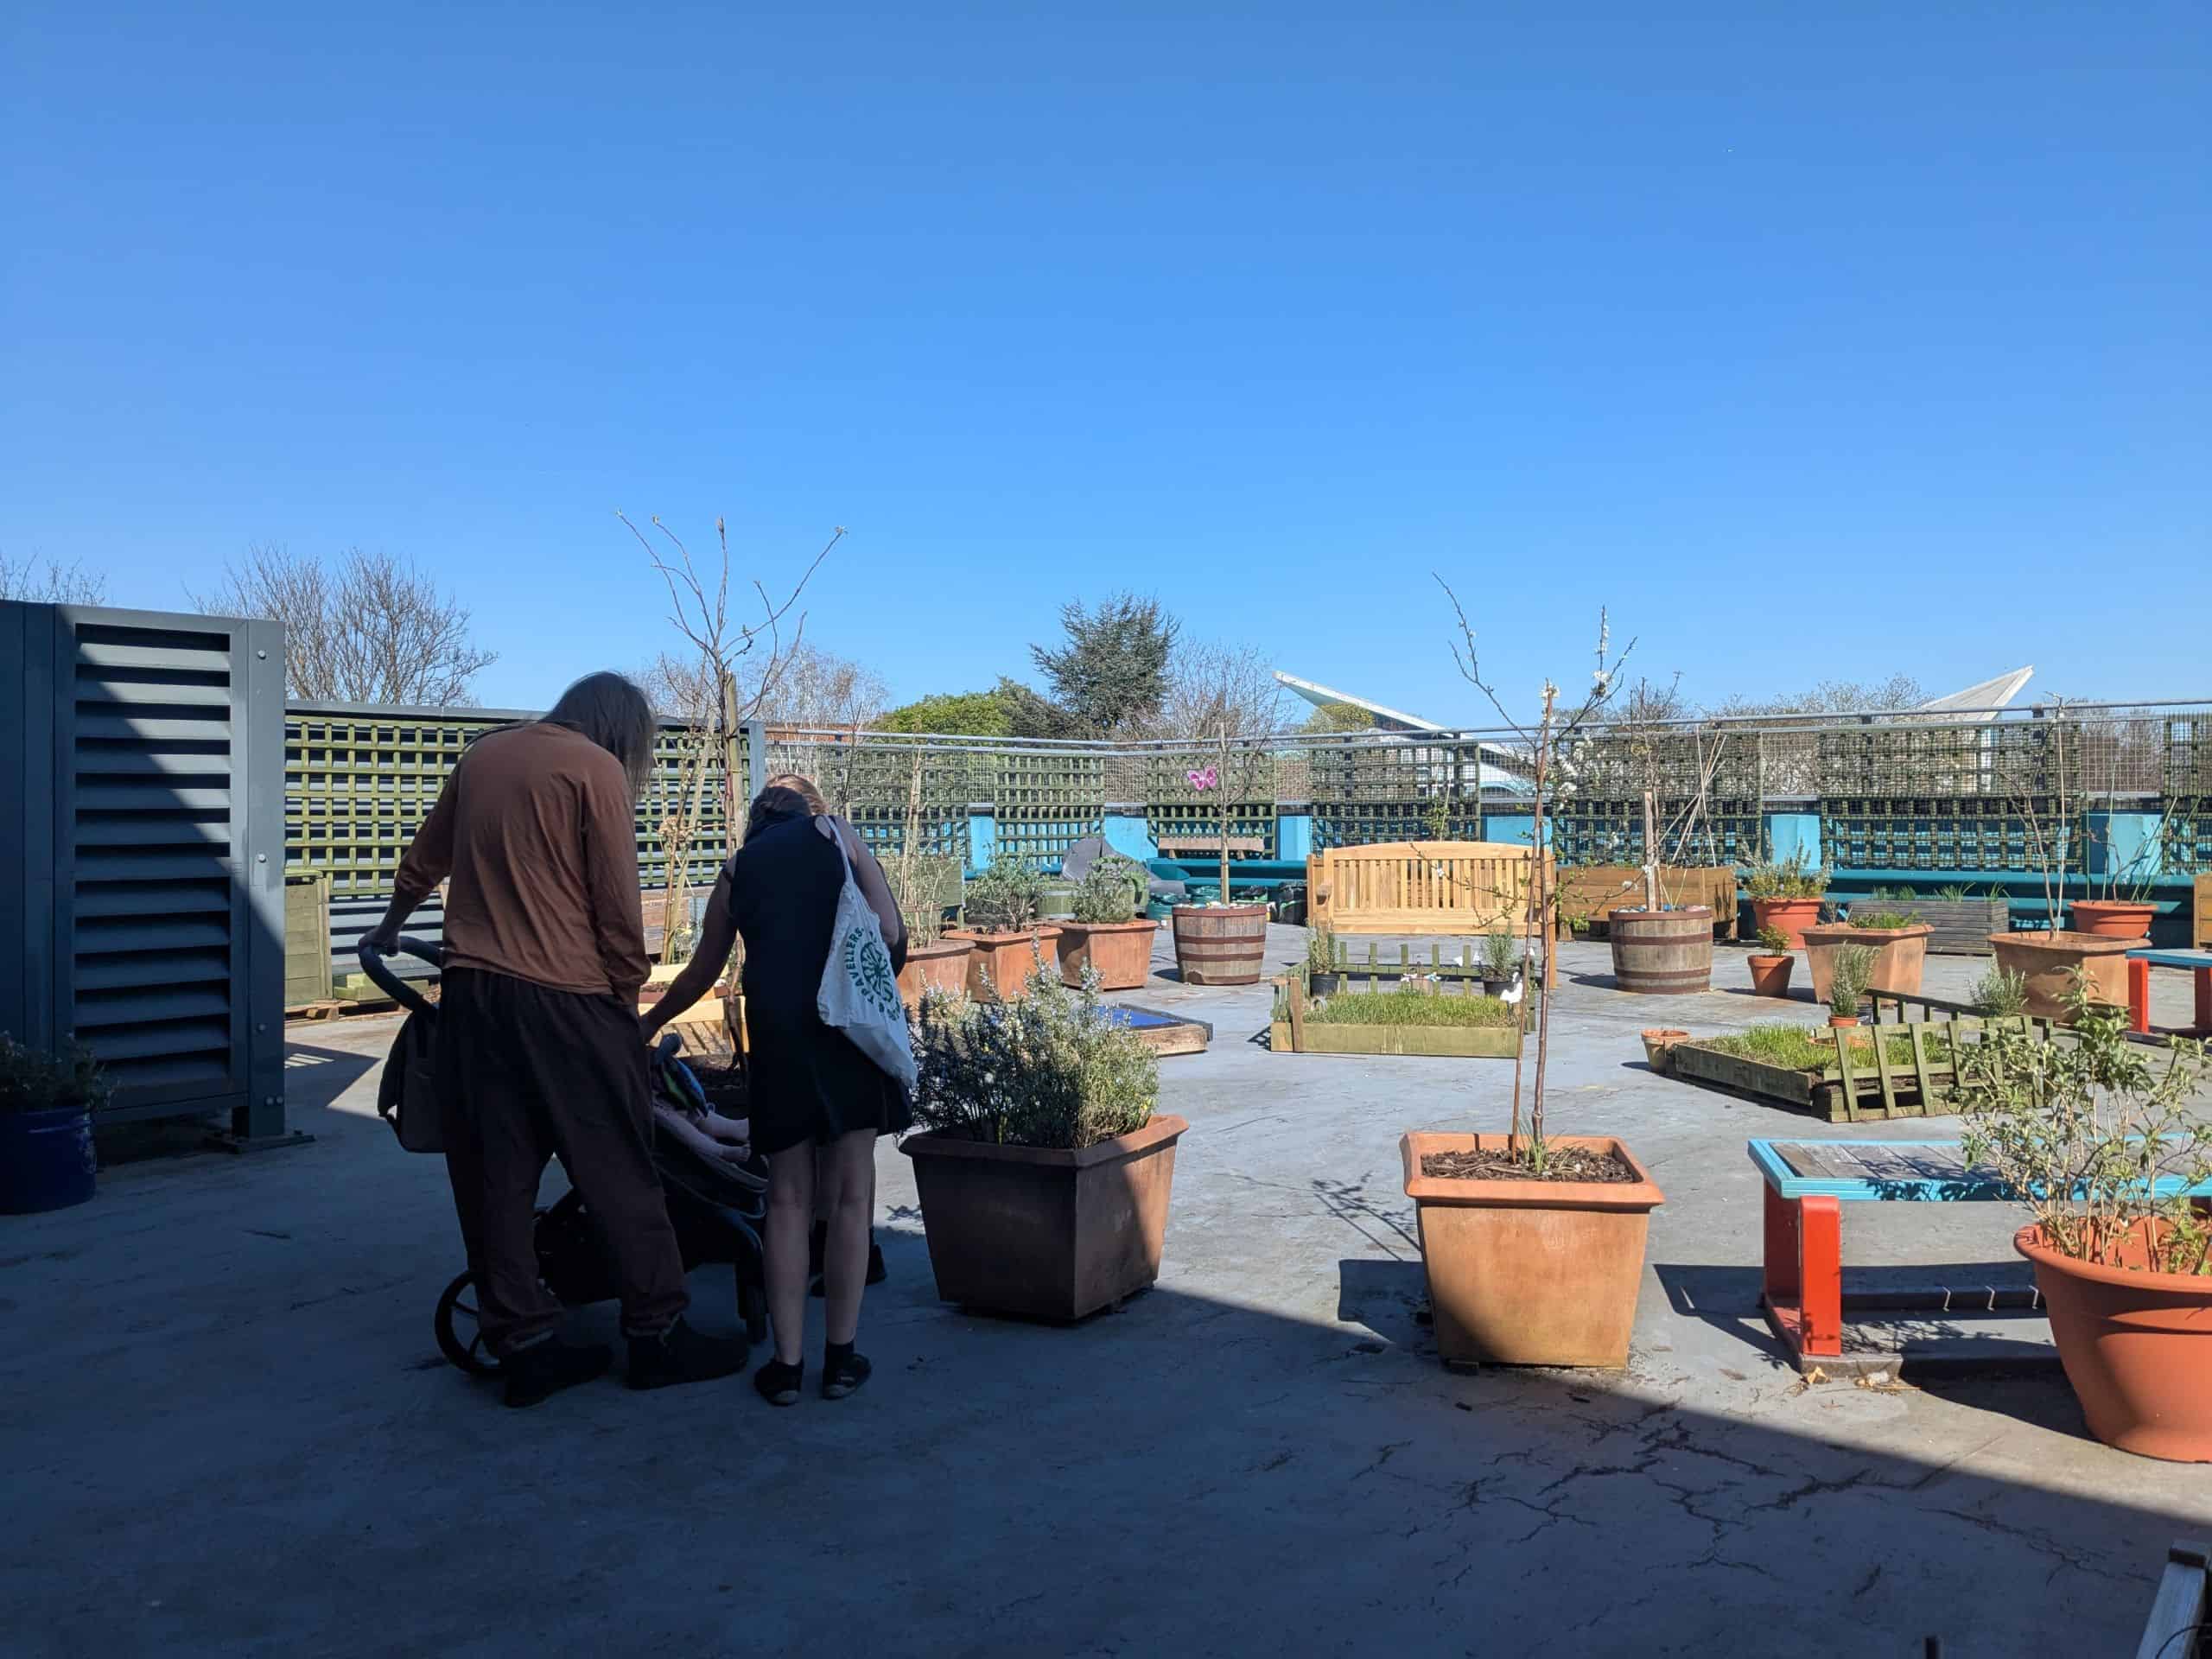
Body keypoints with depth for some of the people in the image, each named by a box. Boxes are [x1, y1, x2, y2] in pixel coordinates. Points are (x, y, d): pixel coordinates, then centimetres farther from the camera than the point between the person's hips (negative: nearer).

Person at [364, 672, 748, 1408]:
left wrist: (390, 927, 45)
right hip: (562, 999, -6)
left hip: (471, 992, 6)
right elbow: (618, 908, -9)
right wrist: (628, 997, 3)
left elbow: (423, 860, 28)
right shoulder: (597, 770, -6)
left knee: (496, 1177, 10)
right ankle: (657, 1336, 12)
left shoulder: (484, 754, 14)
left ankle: (523, 1345, 16)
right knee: (620, 1175, 4)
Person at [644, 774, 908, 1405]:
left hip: (776, 1028, 2)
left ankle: (787, 1364, 12)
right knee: (851, 1193, 7)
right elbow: (893, 936, 3)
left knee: (788, 1198, 10)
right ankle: (840, 1356, 12)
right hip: (847, 1018, -2)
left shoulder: (738, 867, 19)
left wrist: (650, 1022, 45)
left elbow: (703, 971, 28)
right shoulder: (836, 834, 14)